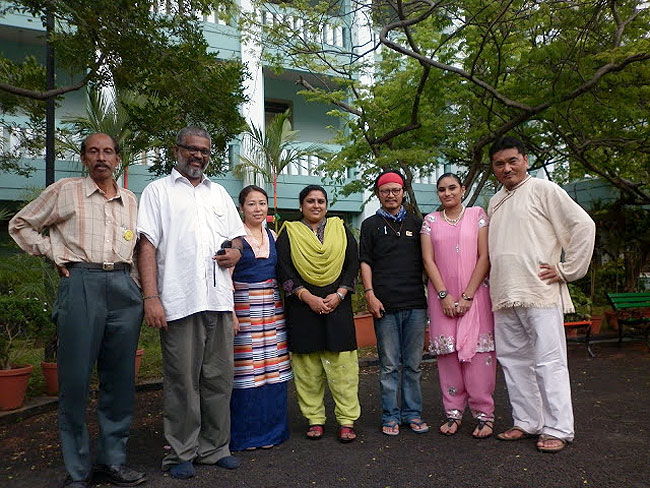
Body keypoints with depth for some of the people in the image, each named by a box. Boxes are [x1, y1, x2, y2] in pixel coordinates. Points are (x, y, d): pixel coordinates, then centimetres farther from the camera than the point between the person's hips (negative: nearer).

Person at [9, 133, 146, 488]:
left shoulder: (130, 200, 17)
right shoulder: (65, 191, 6)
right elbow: (20, 225, 12)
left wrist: (137, 283, 12)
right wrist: (55, 255, 2)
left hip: (123, 286, 4)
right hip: (81, 284, -3)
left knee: (120, 378, 6)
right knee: (75, 378, -1)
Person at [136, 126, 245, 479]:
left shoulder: (219, 192, 20)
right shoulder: (159, 190, 6)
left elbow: (236, 234, 25)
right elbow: (147, 245, -3)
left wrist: (236, 251, 0)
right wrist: (151, 297, -12)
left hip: (219, 300, 5)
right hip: (179, 302, -4)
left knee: (219, 378, 10)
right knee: (182, 380, 2)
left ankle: (214, 448, 24)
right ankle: (181, 454, 18)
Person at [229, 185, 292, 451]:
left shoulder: (273, 237, 14)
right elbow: (225, 275, -7)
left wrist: (283, 306, 11)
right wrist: (230, 312, -15)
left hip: (272, 307, 5)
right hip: (243, 307, -5)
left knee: (273, 368, 7)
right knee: (246, 369, -3)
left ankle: (271, 429, 21)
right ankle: (245, 433, 12)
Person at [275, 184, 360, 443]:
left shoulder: (341, 230, 12)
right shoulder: (288, 233, 8)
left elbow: (353, 264, 6)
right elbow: (284, 270, -1)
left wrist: (339, 294, -8)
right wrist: (307, 297, -11)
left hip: (337, 304, 1)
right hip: (302, 306, 0)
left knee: (342, 364, -1)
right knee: (307, 367, 4)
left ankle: (347, 420, 9)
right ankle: (315, 419, 17)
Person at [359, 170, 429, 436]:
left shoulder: (416, 223, 16)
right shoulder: (370, 224, 9)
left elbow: (426, 260, 17)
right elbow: (365, 262, 4)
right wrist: (370, 294, -6)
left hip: (415, 303, 2)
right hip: (385, 304, -2)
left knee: (413, 364, 9)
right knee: (389, 365, 3)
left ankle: (412, 413, 21)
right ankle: (390, 415, 15)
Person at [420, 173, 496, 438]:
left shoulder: (477, 214, 5)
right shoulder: (430, 220, 9)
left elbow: (484, 257, -2)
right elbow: (428, 260, 3)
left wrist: (468, 295, -9)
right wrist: (444, 295, -7)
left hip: (475, 294, -1)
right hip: (442, 296, 2)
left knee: (478, 351, -3)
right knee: (448, 352, 3)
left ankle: (484, 414, 8)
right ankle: (453, 413, 14)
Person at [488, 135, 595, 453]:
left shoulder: (543, 190, -1)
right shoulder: (494, 202, 19)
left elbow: (583, 226, -6)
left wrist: (567, 270, -8)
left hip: (540, 293, -7)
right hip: (504, 296, 7)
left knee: (549, 361, -3)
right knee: (513, 361, 10)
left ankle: (557, 429, 8)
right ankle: (527, 422, 22)